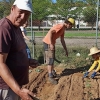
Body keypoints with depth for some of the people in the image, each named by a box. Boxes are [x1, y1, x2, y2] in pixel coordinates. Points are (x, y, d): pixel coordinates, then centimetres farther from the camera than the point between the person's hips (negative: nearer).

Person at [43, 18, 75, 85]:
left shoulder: (63, 29, 13)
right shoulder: (61, 26, -18)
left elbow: (62, 41, 20)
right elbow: (50, 32, -29)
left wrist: (66, 50, 22)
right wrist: (51, 44, -29)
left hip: (51, 43, 10)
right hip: (48, 42, -10)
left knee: (52, 58, 20)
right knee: (50, 59, -8)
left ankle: (53, 73, 34)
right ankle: (51, 77, -3)